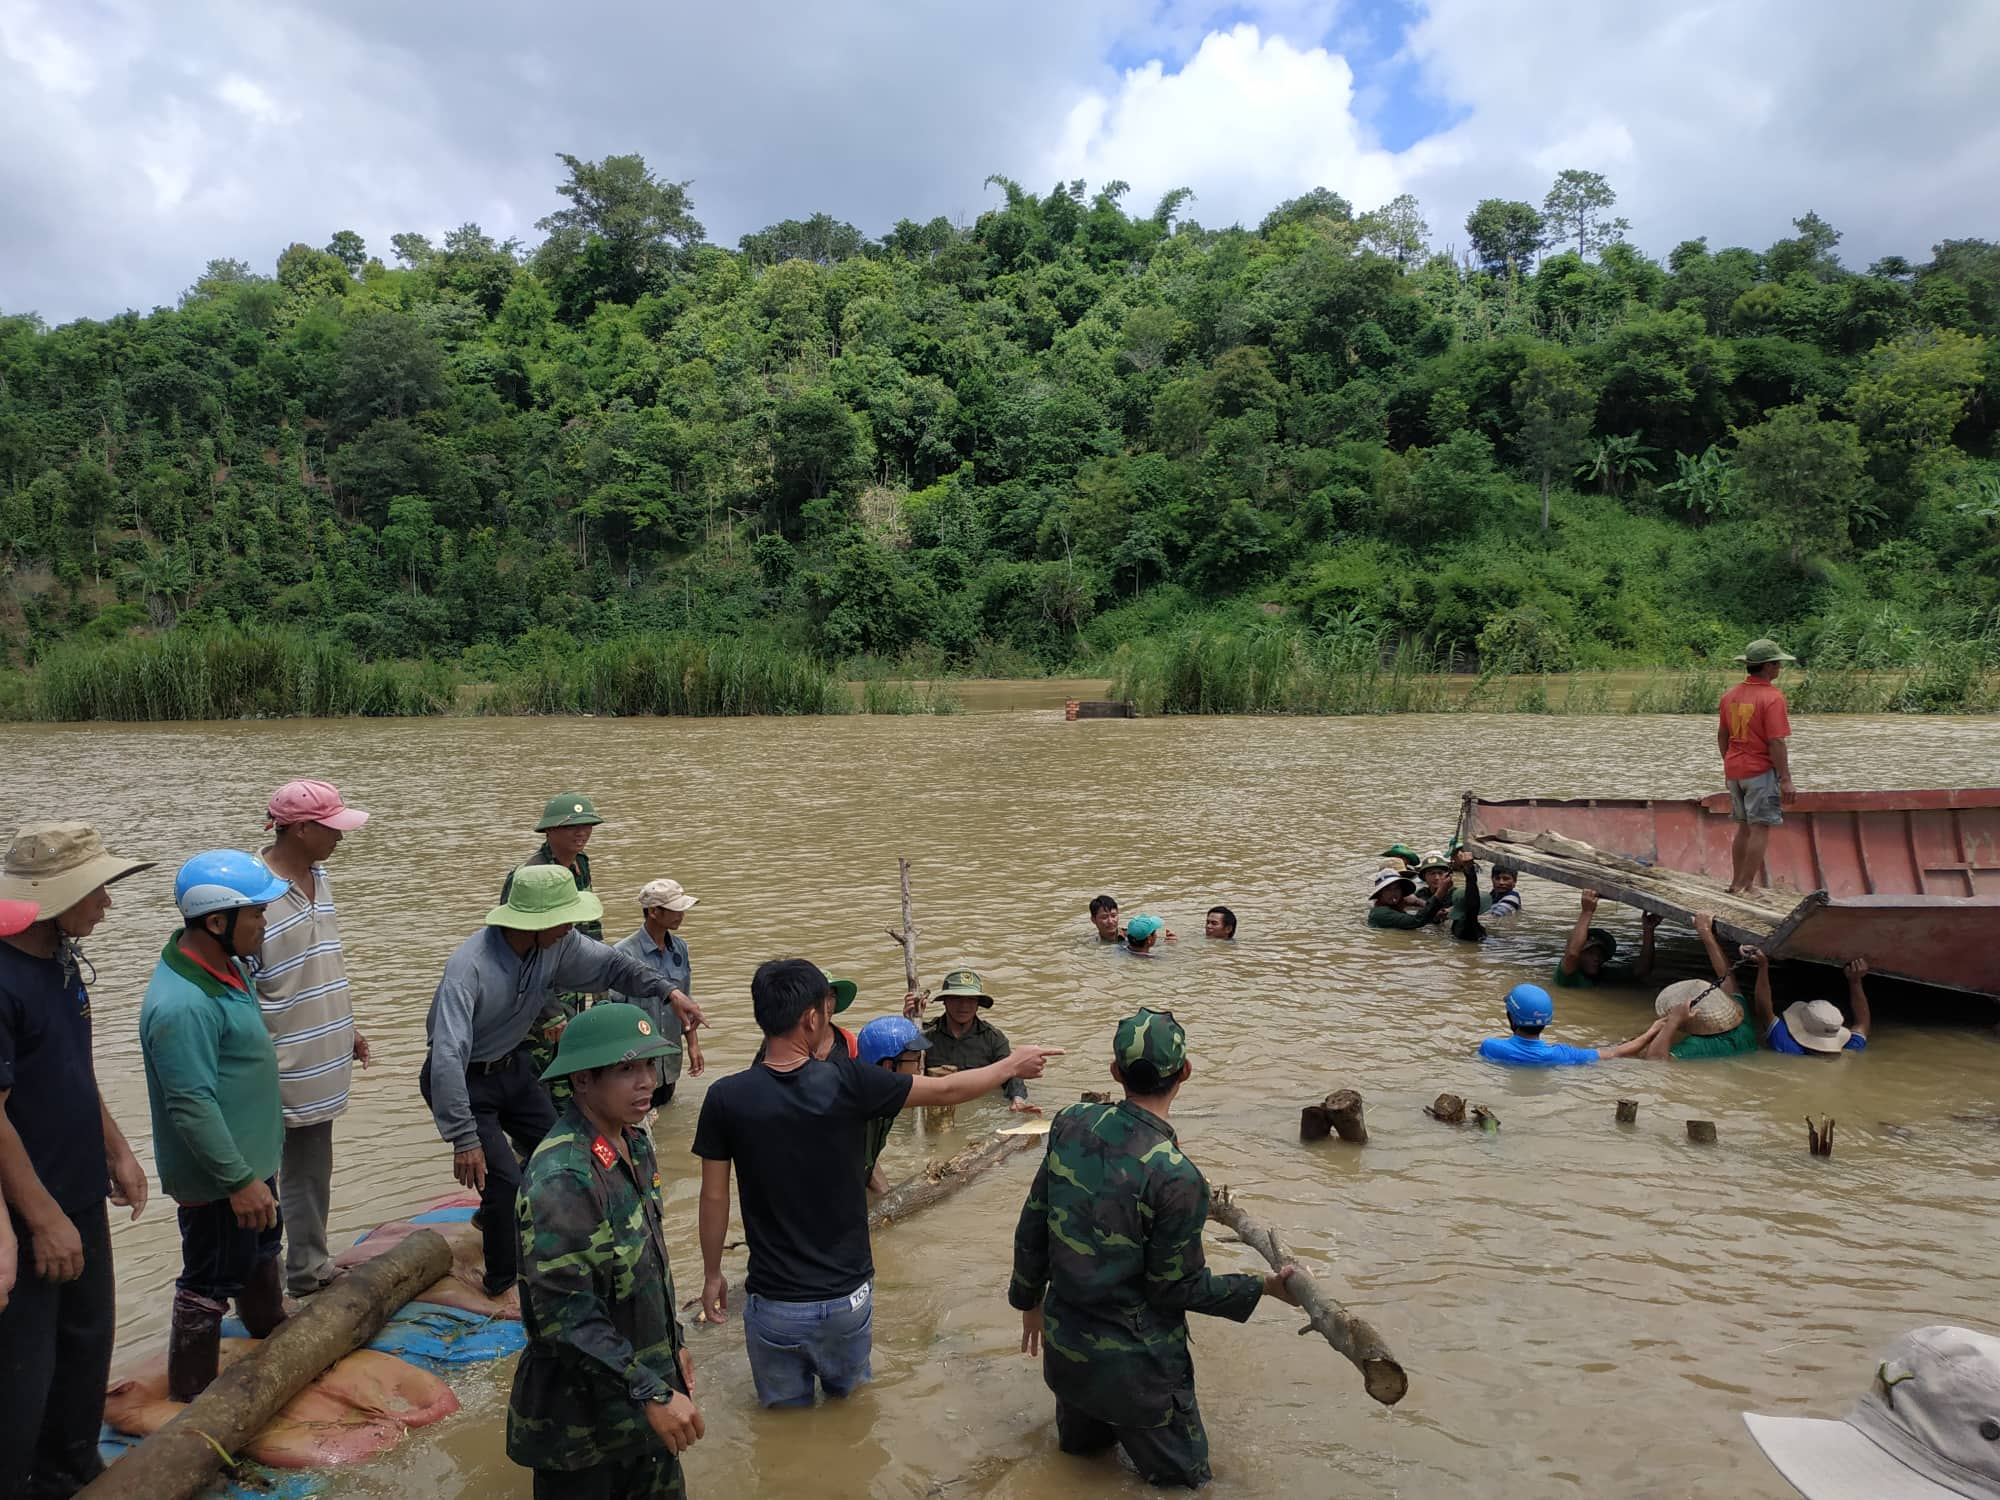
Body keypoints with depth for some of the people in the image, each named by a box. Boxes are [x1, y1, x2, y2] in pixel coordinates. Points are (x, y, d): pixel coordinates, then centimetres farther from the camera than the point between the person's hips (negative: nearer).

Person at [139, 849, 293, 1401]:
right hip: (216, 1174, -10)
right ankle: (192, 1394, 25)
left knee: (262, 1251, 29)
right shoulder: (182, 1005, -32)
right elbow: (192, 1106, -30)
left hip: (251, 1153, 10)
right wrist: (238, 1180, -25)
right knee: (211, 1283, 7)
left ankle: (272, 1333, 51)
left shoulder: (227, 963, -1)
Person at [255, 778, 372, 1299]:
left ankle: (309, 1271, 35)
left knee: (312, 1177, 21)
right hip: (273, 1078, -9)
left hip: (317, 1069, 9)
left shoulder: (317, 877, 5)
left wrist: (347, 1030, 20)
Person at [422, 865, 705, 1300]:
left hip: (513, 1065, 7)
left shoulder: (558, 944, -17)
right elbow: (447, 1057, -41)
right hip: (464, 1080, -7)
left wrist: (668, 992, -13)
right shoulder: (469, 968, -37)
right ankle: (502, 1281, 13)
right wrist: (464, 1139, -42)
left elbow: (609, 964, 0)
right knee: (504, 1180, -12)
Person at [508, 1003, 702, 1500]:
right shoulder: (562, 1178, -27)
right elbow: (565, 1314, -28)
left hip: (645, 1384, 8)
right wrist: (652, 1394, -27)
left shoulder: (634, 1142, 0)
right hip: (583, 1416, -8)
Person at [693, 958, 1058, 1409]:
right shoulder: (847, 1082, -17)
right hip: (847, 1298, 0)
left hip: (774, 1305, 0)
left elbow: (714, 1198, -6)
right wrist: (1012, 1065, 12)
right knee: (850, 1406, 27)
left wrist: (712, 1275, 11)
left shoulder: (725, 1098, -14)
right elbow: (947, 1090, -5)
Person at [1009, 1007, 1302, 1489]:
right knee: (1182, 1479, 16)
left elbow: (1032, 1226, -1)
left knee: (1081, 1448, 32)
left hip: (1063, 1343, 6)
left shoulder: (1071, 1124, -10)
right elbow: (1177, 1287, -15)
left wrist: (1029, 1298, 16)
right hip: (1135, 1366, -6)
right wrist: (1263, 1288, -2)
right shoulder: (1176, 1178, -27)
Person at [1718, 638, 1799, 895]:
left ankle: (1736, 884, 21)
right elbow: (1776, 742, -19)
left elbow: (1722, 736, 13)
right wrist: (1786, 780, -15)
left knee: (1744, 828, 16)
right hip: (1761, 771, -7)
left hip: (1735, 770, 7)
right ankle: (1747, 888, -2)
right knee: (1760, 830, -2)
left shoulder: (1731, 695, 7)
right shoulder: (1772, 698, -16)